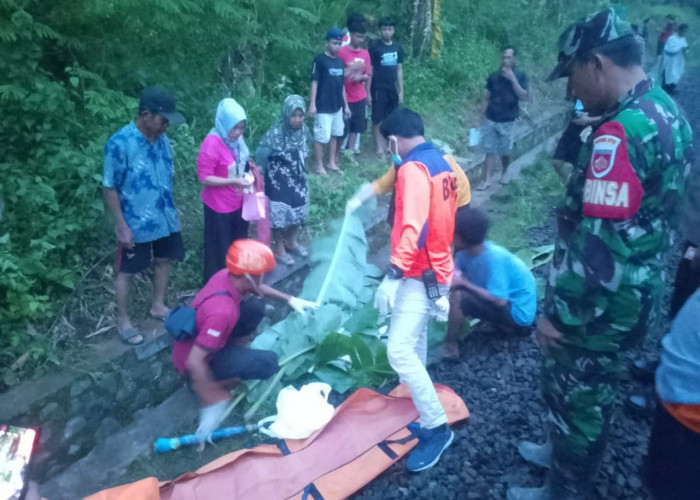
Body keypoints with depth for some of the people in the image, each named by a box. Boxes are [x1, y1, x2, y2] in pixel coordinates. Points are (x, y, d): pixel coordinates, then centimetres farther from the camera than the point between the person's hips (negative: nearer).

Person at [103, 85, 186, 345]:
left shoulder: (162, 139, -1)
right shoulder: (119, 144, -21)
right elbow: (109, 188, -16)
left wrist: (171, 211, 14)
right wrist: (121, 225, -16)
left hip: (165, 218, 7)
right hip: (136, 223, -6)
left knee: (163, 260, 19)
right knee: (126, 271, 9)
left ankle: (158, 305, 40)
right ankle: (123, 321, 25)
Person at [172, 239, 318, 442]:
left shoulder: (226, 275, -15)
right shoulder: (223, 310, -40)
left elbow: (257, 288, 9)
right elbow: (194, 362, -38)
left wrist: (290, 299, 6)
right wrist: (213, 400, -29)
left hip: (196, 339, 8)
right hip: (195, 361, -8)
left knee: (256, 306, -3)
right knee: (269, 363, -16)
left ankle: (237, 354, 12)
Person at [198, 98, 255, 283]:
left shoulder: (237, 139, -2)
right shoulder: (212, 143, -24)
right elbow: (204, 178, -22)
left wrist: (247, 174, -6)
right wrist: (234, 181, -27)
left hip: (238, 202, 7)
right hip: (219, 206, -7)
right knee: (220, 249, 9)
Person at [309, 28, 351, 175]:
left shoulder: (340, 61, 11)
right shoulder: (319, 59, -7)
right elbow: (314, 82, -9)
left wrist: (346, 105, 16)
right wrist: (312, 104, -15)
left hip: (337, 106, 7)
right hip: (323, 107, -7)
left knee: (335, 134, 11)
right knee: (321, 137, -3)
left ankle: (332, 162, 23)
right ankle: (319, 166, 7)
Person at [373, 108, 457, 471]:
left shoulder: (413, 169, -20)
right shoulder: (442, 165, 9)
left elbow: (413, 228, -30)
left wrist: (393, 273, -32)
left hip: (420, 273, -10)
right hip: (437, 267, 10)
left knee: (400, 350, -12)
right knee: (414, 334, 28)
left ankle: (437, 428, -5)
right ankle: (414, 386, 49)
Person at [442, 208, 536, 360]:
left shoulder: (493, 258, -29)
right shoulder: (467, 250, -7)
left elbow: (499, 300, -30)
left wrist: (464, 283, -25)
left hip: (518, 311, -9)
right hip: (505, 301, 9)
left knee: (457, 297, -24)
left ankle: (450, 347, -4)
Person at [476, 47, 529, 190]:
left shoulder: (520, 76, -1)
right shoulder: (493, 76, 4)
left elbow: (524, 97, -12)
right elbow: (488, 97, 10)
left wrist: (513, 78, -18)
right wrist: (484, 115, 7)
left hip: (507, 121, -1)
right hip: (490, 119, 1)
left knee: (505, 152, 6)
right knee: (490, 150, 0)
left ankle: (504, 173, 32)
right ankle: (486, 180, 3)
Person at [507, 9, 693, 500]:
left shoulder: (621, 131, -27)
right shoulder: (667, 112, 4)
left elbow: (598, 244, -29)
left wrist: (557, 313, -19)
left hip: (602, 304, -9)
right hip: (637, 292, 9)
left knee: (575, 393, 12)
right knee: (591, 389, 27)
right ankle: (568, 453, 49)